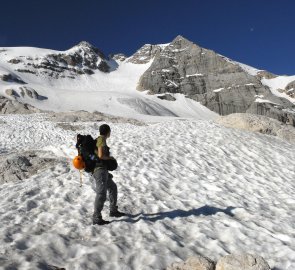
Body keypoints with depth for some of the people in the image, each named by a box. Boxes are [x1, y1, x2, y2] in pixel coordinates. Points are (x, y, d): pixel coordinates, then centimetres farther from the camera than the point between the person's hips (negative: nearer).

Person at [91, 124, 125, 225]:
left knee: (113, 188, 20)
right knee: (101, 194, -10)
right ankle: (97, 218, -6)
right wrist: (109, 158, -7)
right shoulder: (102, 140, -14)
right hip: (100, 170, -10)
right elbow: (100, 155, -24)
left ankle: (113, 211, 29)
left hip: (102, 170, 10)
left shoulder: (98, 139, 14)